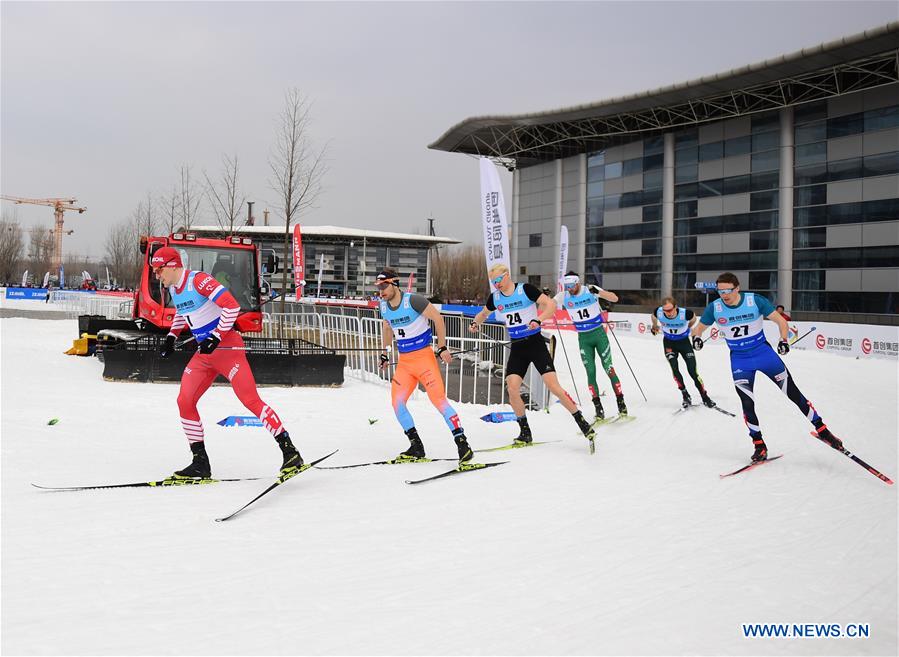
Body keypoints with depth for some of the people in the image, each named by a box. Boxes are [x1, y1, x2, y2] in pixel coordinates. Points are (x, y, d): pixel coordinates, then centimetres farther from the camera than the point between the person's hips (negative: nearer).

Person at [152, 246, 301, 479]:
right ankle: (200, 463, 9)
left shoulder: (198, 280, -16)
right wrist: (171, 336, 21)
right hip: (203, 354, 9)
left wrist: (216, 337, -24)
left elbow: (231, 305, -24)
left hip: (227, 348, -9)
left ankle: (290, 452, -11)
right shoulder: (173, 288, 11)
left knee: (251, 400, -15)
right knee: (184, 402, 1)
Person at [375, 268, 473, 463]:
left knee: (438, 398, -15)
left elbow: (438, 319, -10)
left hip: (424, 357, -7)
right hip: (404, 361, 7)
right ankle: (416, 448, 10)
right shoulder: (383, 305, 4)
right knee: (397, 403, 0)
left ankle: (463, 444, -11)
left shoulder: (413, 300, -16)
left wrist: (442, 347, -10)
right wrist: (385, 354, 23)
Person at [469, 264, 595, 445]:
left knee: (553, 385, -14)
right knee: (512, 388, -11)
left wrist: (538, 320, -31)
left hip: (536, 344, -4)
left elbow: (551, 305, -16)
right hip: (517, 348, 5)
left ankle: (582, 422, -2)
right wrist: (475, 323, 2)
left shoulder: (525, 289, -10)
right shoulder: (495, 298, 5)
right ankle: (525, 432, 4)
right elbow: (483, 314, 23)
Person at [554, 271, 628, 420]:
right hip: (583, 339, 2)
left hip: (599, 334, -2)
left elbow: (614, 298, -19)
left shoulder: (590, 290, -12)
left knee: (608, 369, -2)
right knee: (590, 372, -2)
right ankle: (598, 408, 3)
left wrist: (597, 291, -35)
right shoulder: (563, 296, -4)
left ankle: (621, 402, 7)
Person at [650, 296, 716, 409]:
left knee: (692, 371, -5)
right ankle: (686, 396, 1)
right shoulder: (658, 312, -24)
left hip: (684, 341, -1)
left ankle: (705, 397, 8)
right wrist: (654, 327, 21)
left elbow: (693, 318, -4)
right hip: (669, 342, 1)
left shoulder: (685, 313, -29)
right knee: (674, 369, -14)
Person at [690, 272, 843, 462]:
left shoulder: (755, 301, -15)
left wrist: (784, 340, -26)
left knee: (793, 392, 2)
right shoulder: (714, 308, -11)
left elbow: (780, 320, -9)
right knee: (747, 402, -7)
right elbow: (699, 327, 3)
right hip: (739, 359, 1)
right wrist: (696, 338, -20)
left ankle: (821, 429, 16)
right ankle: (759, 446, 8)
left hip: (763, 352, -1)